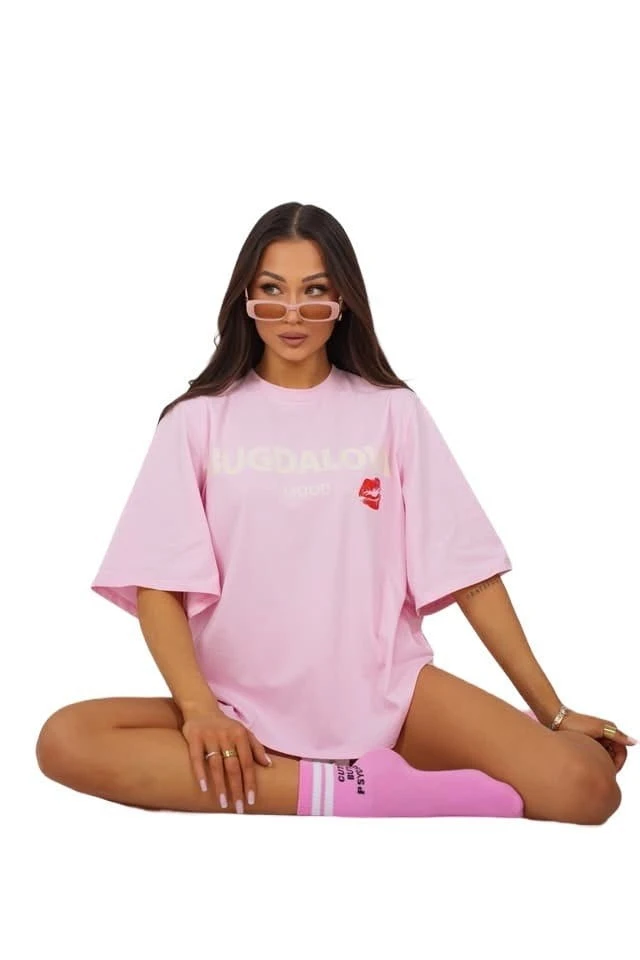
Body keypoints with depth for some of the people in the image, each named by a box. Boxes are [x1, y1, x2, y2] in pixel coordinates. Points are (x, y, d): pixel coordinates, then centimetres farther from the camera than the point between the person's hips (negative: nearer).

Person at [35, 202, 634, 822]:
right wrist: (199, 709, -19)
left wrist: (553, 711, 1)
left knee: (584, 786, -22)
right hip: (243, 704, 1)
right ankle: (345, 787, -23)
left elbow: (469, 570, 4)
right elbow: (159, 584, -2)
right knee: (64, 741, -27)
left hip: (387, 691, 0)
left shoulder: (392, 411, 6)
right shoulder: (199, 418, 4)